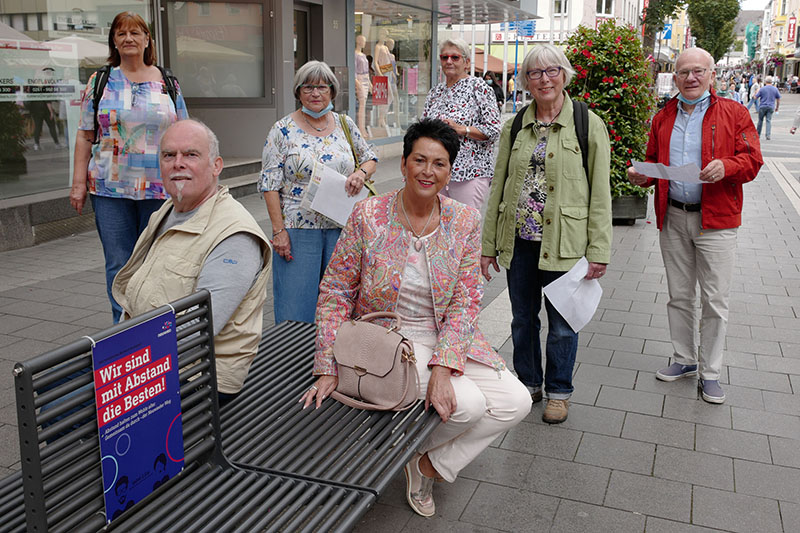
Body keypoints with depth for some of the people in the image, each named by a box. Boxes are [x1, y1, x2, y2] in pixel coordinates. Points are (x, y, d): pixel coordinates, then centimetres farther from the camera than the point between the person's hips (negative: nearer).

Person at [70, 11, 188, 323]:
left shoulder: (166, 82, 8)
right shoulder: (100, 81, 7)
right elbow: (85, 135, 7)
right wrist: (78, 182, 0)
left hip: (159, 188, 0)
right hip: (111, 188, 0)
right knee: (118, 265, 1)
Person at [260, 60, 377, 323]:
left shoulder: (345, 124, 8)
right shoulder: (283, 130, -2)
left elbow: (370, 158, 18)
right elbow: (270, 183, -5)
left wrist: (361, 173, -6)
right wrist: (278, 230, -11)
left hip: (341, 227, 3)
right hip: (298, 230, -3)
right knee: (295, 308, 0)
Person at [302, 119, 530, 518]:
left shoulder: (465, 221, -4)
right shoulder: (368, 216, -11)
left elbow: (465, 302, -7)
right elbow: (336, 292, -7)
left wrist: (442, 367, -20)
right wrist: (328, 369, -12)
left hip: (448, 336, 5)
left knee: (516, 402, -9)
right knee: (468, 404, -22)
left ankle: (433, 463, 10)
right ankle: (414, 451, 12)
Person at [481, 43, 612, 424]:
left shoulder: (588, 125, -2)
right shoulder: (514, 128, 8)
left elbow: (600, 193, -4)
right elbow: (498, 186, 10)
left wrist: (598, 251, -9)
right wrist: (489, 244, 7)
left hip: (563, 242, -3)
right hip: (518, 240, 4)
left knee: (562, 322, 8)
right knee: (522, 319, 14)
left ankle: (558, 392, 28)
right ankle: (529, 383, 35)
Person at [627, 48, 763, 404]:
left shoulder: (733, 114, 1)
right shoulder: (663, 118, 12)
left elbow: (752, 159, -3)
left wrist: (727, 166, -24)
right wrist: (643, 175, -3)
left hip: (715, 220, -3)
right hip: (672, 218, 4)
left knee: (714, 300, 1)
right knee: (679, 295, 13)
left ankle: (710, 372, 14)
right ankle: (684, 359, 28)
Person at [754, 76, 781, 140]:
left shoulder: (762, 89, -6)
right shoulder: (775, 89, 2)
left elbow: (755, 97, -2)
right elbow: (778, 99, 7)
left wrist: (757, 91, 16)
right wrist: (777, 107, 18)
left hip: (762, 106, -1)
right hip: (771, 107, 1)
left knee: (760, 120, 10)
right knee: (769, 121, 1)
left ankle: (758, 134, 17)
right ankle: (768, 135, -11)